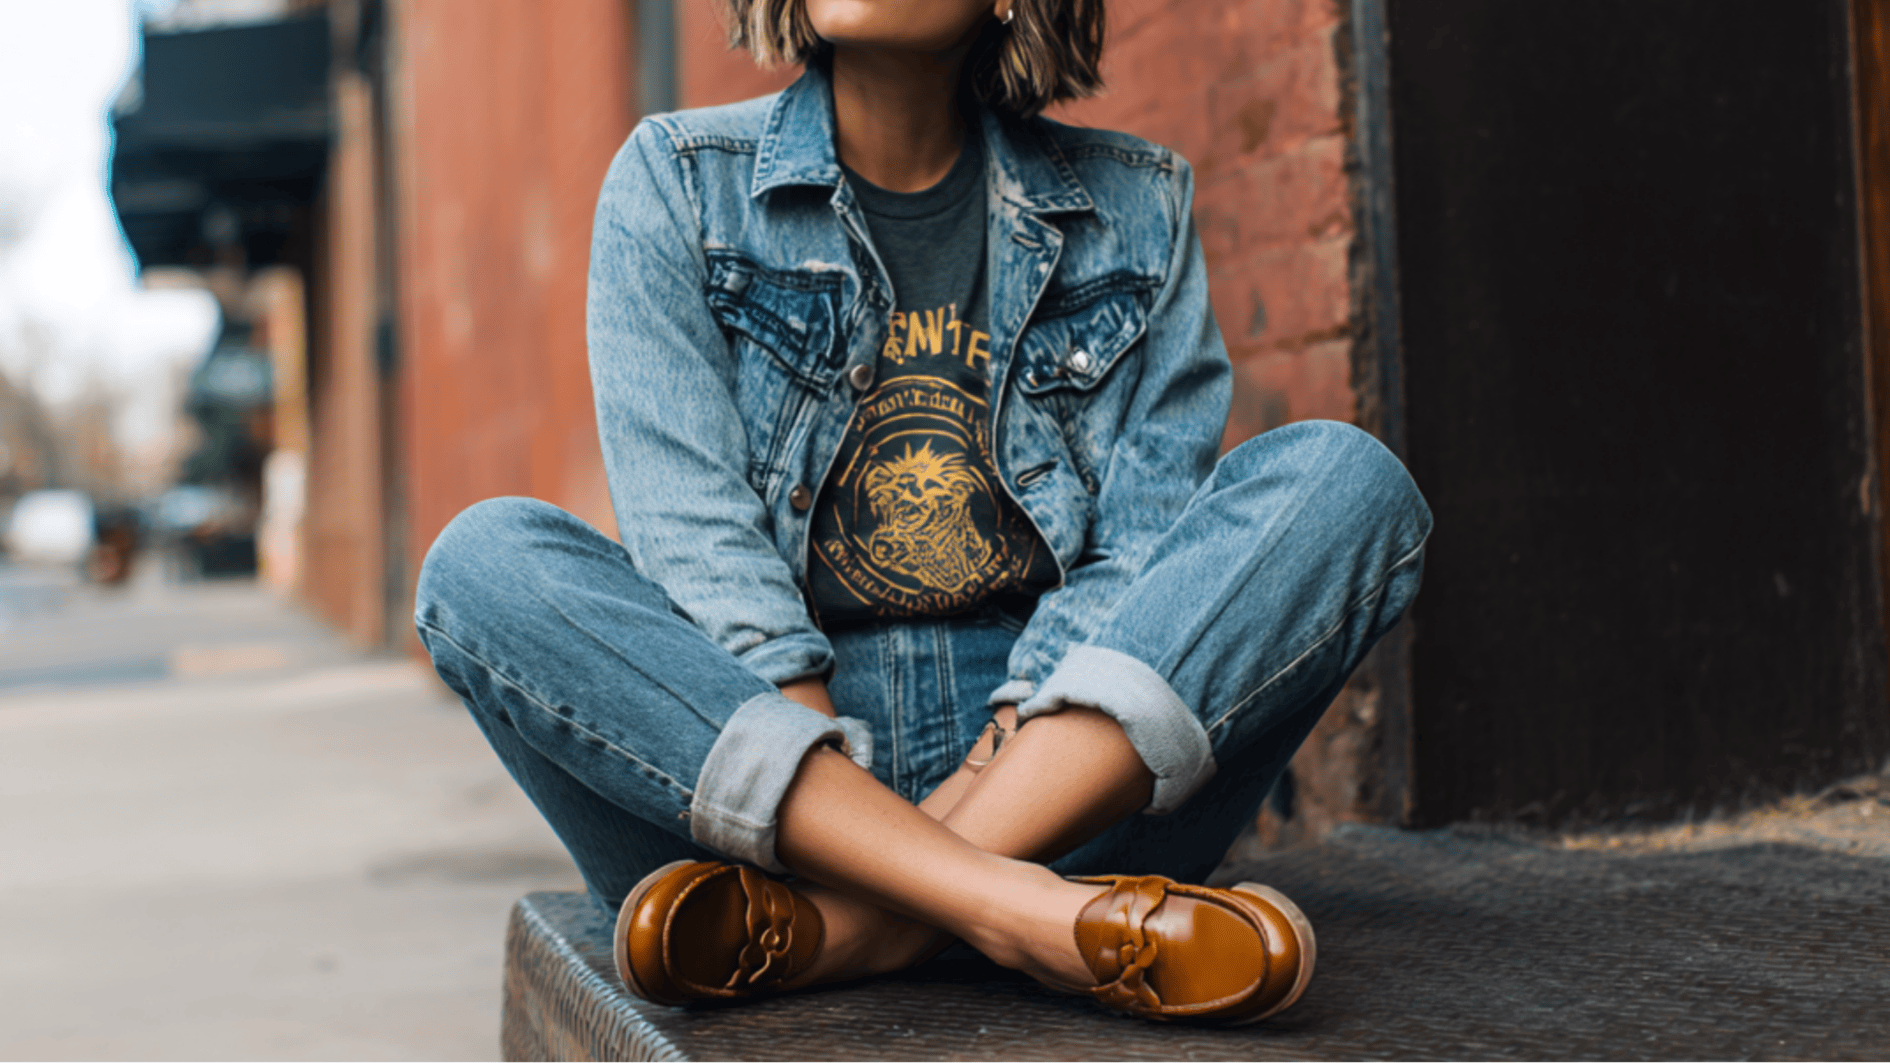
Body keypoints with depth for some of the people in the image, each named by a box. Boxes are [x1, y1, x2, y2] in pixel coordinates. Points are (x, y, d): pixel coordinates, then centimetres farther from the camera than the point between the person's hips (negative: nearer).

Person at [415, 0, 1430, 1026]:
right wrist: (827, 766, -19)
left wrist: (1023, 738, -18)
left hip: (1074, 777, 1)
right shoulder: (677, 181, 7)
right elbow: (688, 519, -6)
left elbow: (1150, 532, 0)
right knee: (484, 559, -23)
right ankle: (1007, 903, -37)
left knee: (1347, 478, -20)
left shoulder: (1135, 207, 11)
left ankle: (834, 917, -31)